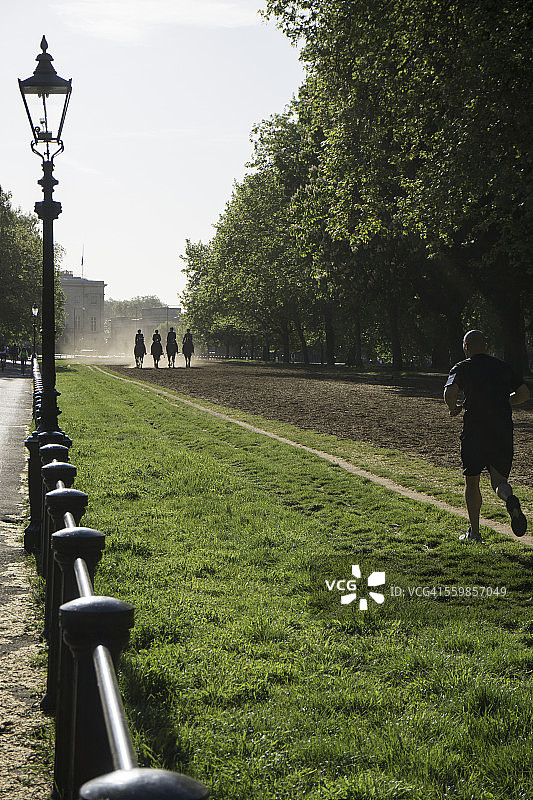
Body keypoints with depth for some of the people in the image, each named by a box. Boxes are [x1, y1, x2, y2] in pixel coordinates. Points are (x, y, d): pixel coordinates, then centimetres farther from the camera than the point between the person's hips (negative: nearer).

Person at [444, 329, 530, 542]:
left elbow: (449, 393, -17)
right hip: (503, 432, 3)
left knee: (472, 482, 10)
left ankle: (474, 532, 10)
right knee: (499, 478, 12)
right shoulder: (502, 367, 11)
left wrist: (454, 409, 3)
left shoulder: (462, 368, -1)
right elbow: (524, 394, 11)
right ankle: (509, 498, -23)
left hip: (475, 431, -3)